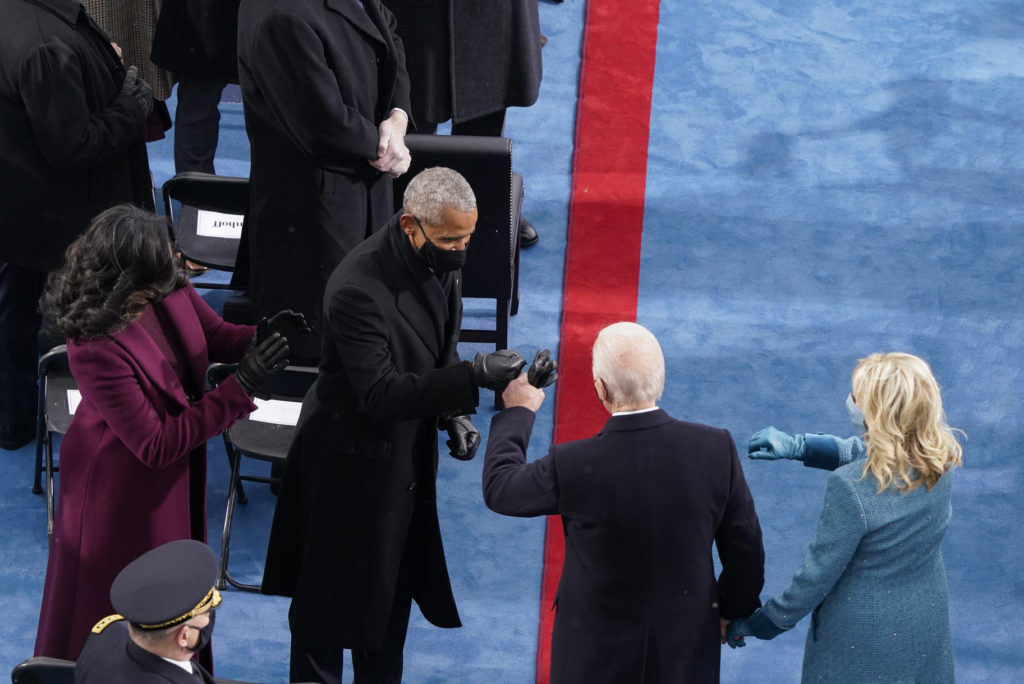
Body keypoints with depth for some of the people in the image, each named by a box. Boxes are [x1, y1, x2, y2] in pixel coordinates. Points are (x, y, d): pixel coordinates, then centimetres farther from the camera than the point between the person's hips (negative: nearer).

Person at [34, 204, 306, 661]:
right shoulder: (94, 347, -36)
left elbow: (216, 336, 1)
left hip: (176, 475, 7)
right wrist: (240, 388, -33)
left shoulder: (169, 286, -18)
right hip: (120, 490, -7)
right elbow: (155, 446, -30)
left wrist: (262, 336, -22)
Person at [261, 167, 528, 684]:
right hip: (353, 463, -7)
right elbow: (380, 394, -32)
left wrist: (453, 412, -3)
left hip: (410, 454, 8)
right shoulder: (358, 288, -32)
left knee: (393, 588, 22)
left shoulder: (439, 259, -7)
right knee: (333, 597, 11)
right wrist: (474, 376, -38)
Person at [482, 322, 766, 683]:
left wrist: (518, 412, 10)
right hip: (688, 648, 2)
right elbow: (745, 547, -6)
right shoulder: (716, 447, -18)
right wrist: (734, 609, 13)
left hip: (599, 653, -2)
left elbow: (498, 488, -4)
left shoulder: (574, 465, -25)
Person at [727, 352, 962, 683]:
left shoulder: (850, 487, -30)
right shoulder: (939, 461, -12)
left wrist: (758, 624, -7)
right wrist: (798, 446, 3)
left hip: (861, 646, -6)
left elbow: (816, 576, -20)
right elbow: (863, 453, 9)